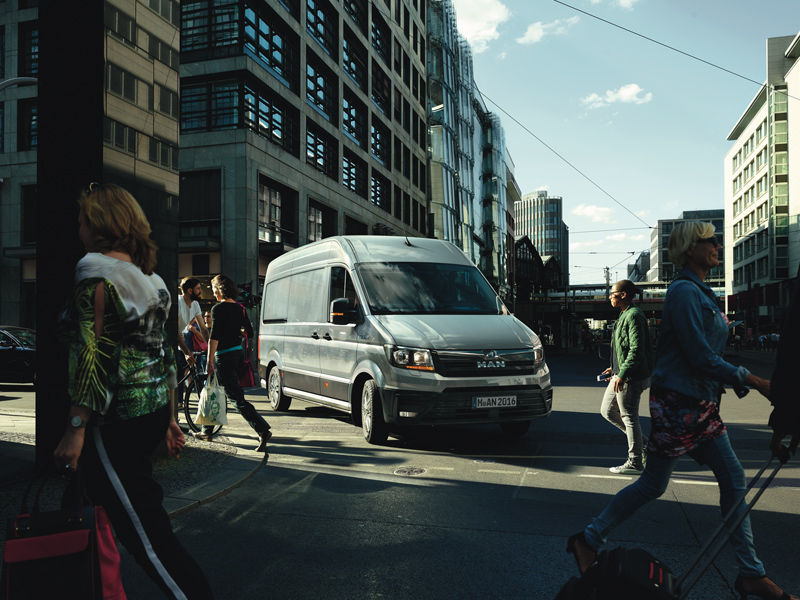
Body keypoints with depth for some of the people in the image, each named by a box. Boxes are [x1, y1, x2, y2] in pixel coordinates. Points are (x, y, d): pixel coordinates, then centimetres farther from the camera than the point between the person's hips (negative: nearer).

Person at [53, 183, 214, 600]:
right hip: (154, 411, 8)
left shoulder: (97, 272, -10)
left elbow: (92, 356, -17)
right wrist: (169, 420, 19)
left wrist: (74, 431, -16)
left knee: (144, 533, -2)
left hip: (116, 420, -8)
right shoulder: (148, 278, 13)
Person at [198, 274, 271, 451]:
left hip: (224, 355, -8)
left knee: (237, 398, -9)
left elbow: (214, 337, -18)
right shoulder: (239, 308, 9)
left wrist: (210, 361, -17)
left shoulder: (218, 308, -12)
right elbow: (250, 333, 13)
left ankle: (263, 430, -19)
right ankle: (207, 430, 30)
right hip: (238, 352, 8)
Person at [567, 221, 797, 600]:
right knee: (652, 484, -1)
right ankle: (588, 540, 13)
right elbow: (701, 357, -22)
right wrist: (754, 381, -17)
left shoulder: (701, 292, 15)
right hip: (677, 402, -10)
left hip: (700, 404, 10)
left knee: (733, 479, 9)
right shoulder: (684, 291, -16)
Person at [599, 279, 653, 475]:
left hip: (631, 377, -11)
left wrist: (622, 374, -24)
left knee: (629, 417, -3)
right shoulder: (625, 315, 16)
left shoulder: (634, 316, -16)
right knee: (607, 411, 14)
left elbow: (636, 349, -23)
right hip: (621, 374, 11)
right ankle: (641, 443, 22)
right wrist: (615, 368, 21)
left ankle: (635, 463, 8)